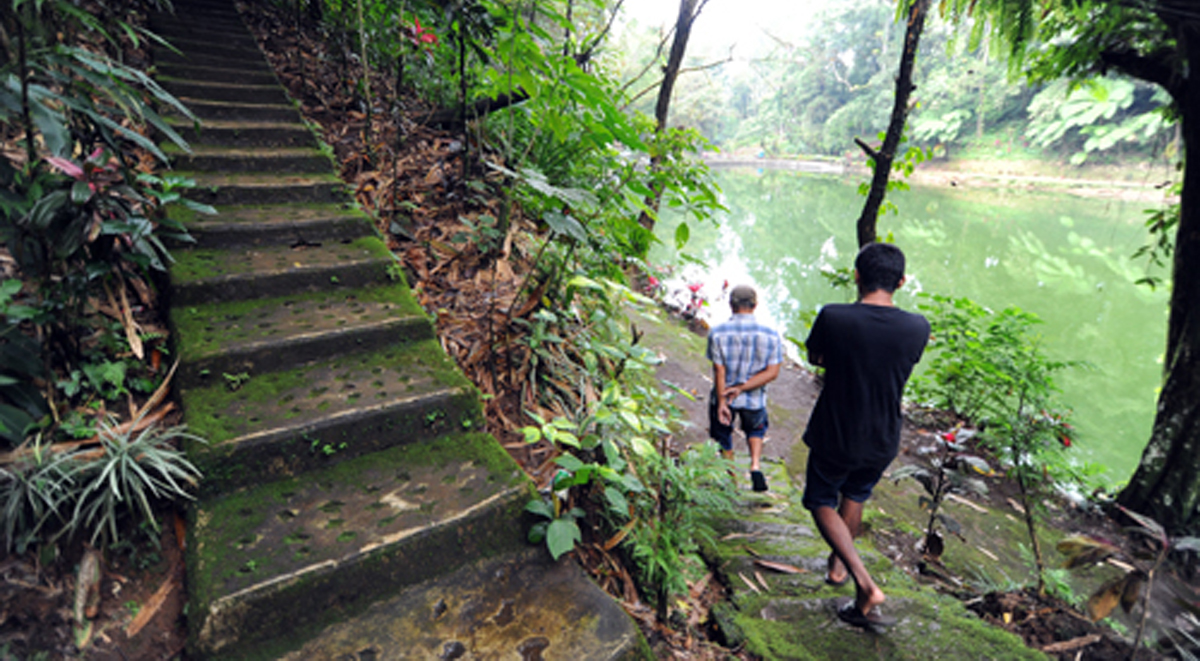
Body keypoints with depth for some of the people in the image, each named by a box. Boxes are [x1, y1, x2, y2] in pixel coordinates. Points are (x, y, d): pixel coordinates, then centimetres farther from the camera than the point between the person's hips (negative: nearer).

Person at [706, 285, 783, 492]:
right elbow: (772, 372, -13)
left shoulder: (718, 333, -15)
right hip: (754, 399, 1)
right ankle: (756, 465, 9)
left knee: (724, 438, 21)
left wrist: (722, 402, -11)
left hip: (724, 397, -1)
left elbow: (719, 370, -14)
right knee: (756, 430, 30)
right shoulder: (771, 335, -10)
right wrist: (742, 388, -14)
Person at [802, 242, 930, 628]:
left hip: (833, 437, -3)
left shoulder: (833, 318, -22)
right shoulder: (917, 328, -13)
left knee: (822, 503, 18)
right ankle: (838, 566, 45)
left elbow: (815, 358, -4)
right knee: (854, 498, 29)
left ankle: (866, 585, 4)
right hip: (882, 442, 4)